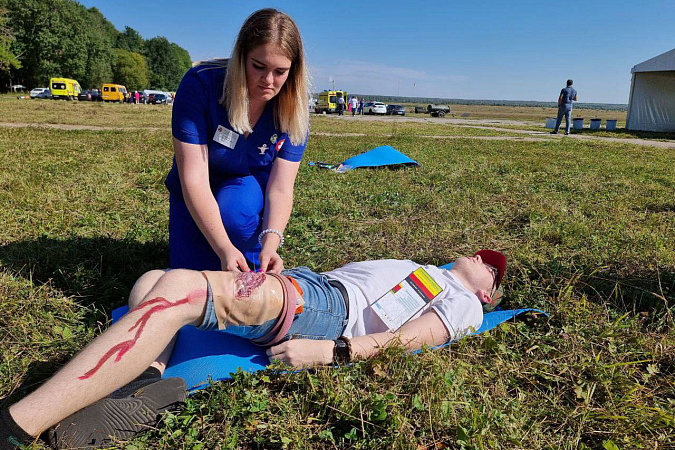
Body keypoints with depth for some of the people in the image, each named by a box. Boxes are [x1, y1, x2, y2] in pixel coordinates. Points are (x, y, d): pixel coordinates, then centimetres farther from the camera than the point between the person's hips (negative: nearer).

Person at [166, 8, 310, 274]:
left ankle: (244, 271, -5)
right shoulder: (200, 84, -28)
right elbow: (194, 178, -32)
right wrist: (225, 248, -42)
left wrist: (270, 244, -42)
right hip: (195, 199, 0)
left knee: (234, 207, -34)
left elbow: (281, 188, -23)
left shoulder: (294, 111, -20)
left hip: (253, 189, 1)